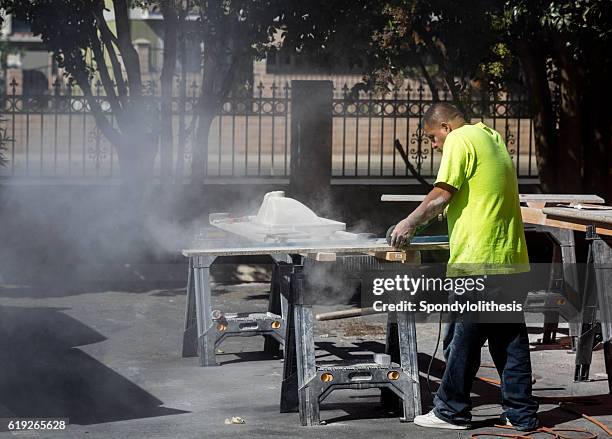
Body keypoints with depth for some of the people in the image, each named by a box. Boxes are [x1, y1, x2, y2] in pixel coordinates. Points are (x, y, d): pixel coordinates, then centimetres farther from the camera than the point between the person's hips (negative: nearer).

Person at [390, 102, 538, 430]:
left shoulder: (459, 139, -7)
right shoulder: (492, 138, 20)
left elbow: (442, 195, -14)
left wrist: (410, 223, -2)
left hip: (478, 259, -8)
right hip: (510, 258, 8)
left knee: (463, 339, 1)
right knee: (510, 338, 10)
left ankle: (451, 411, 9)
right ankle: (521, 413, 11)